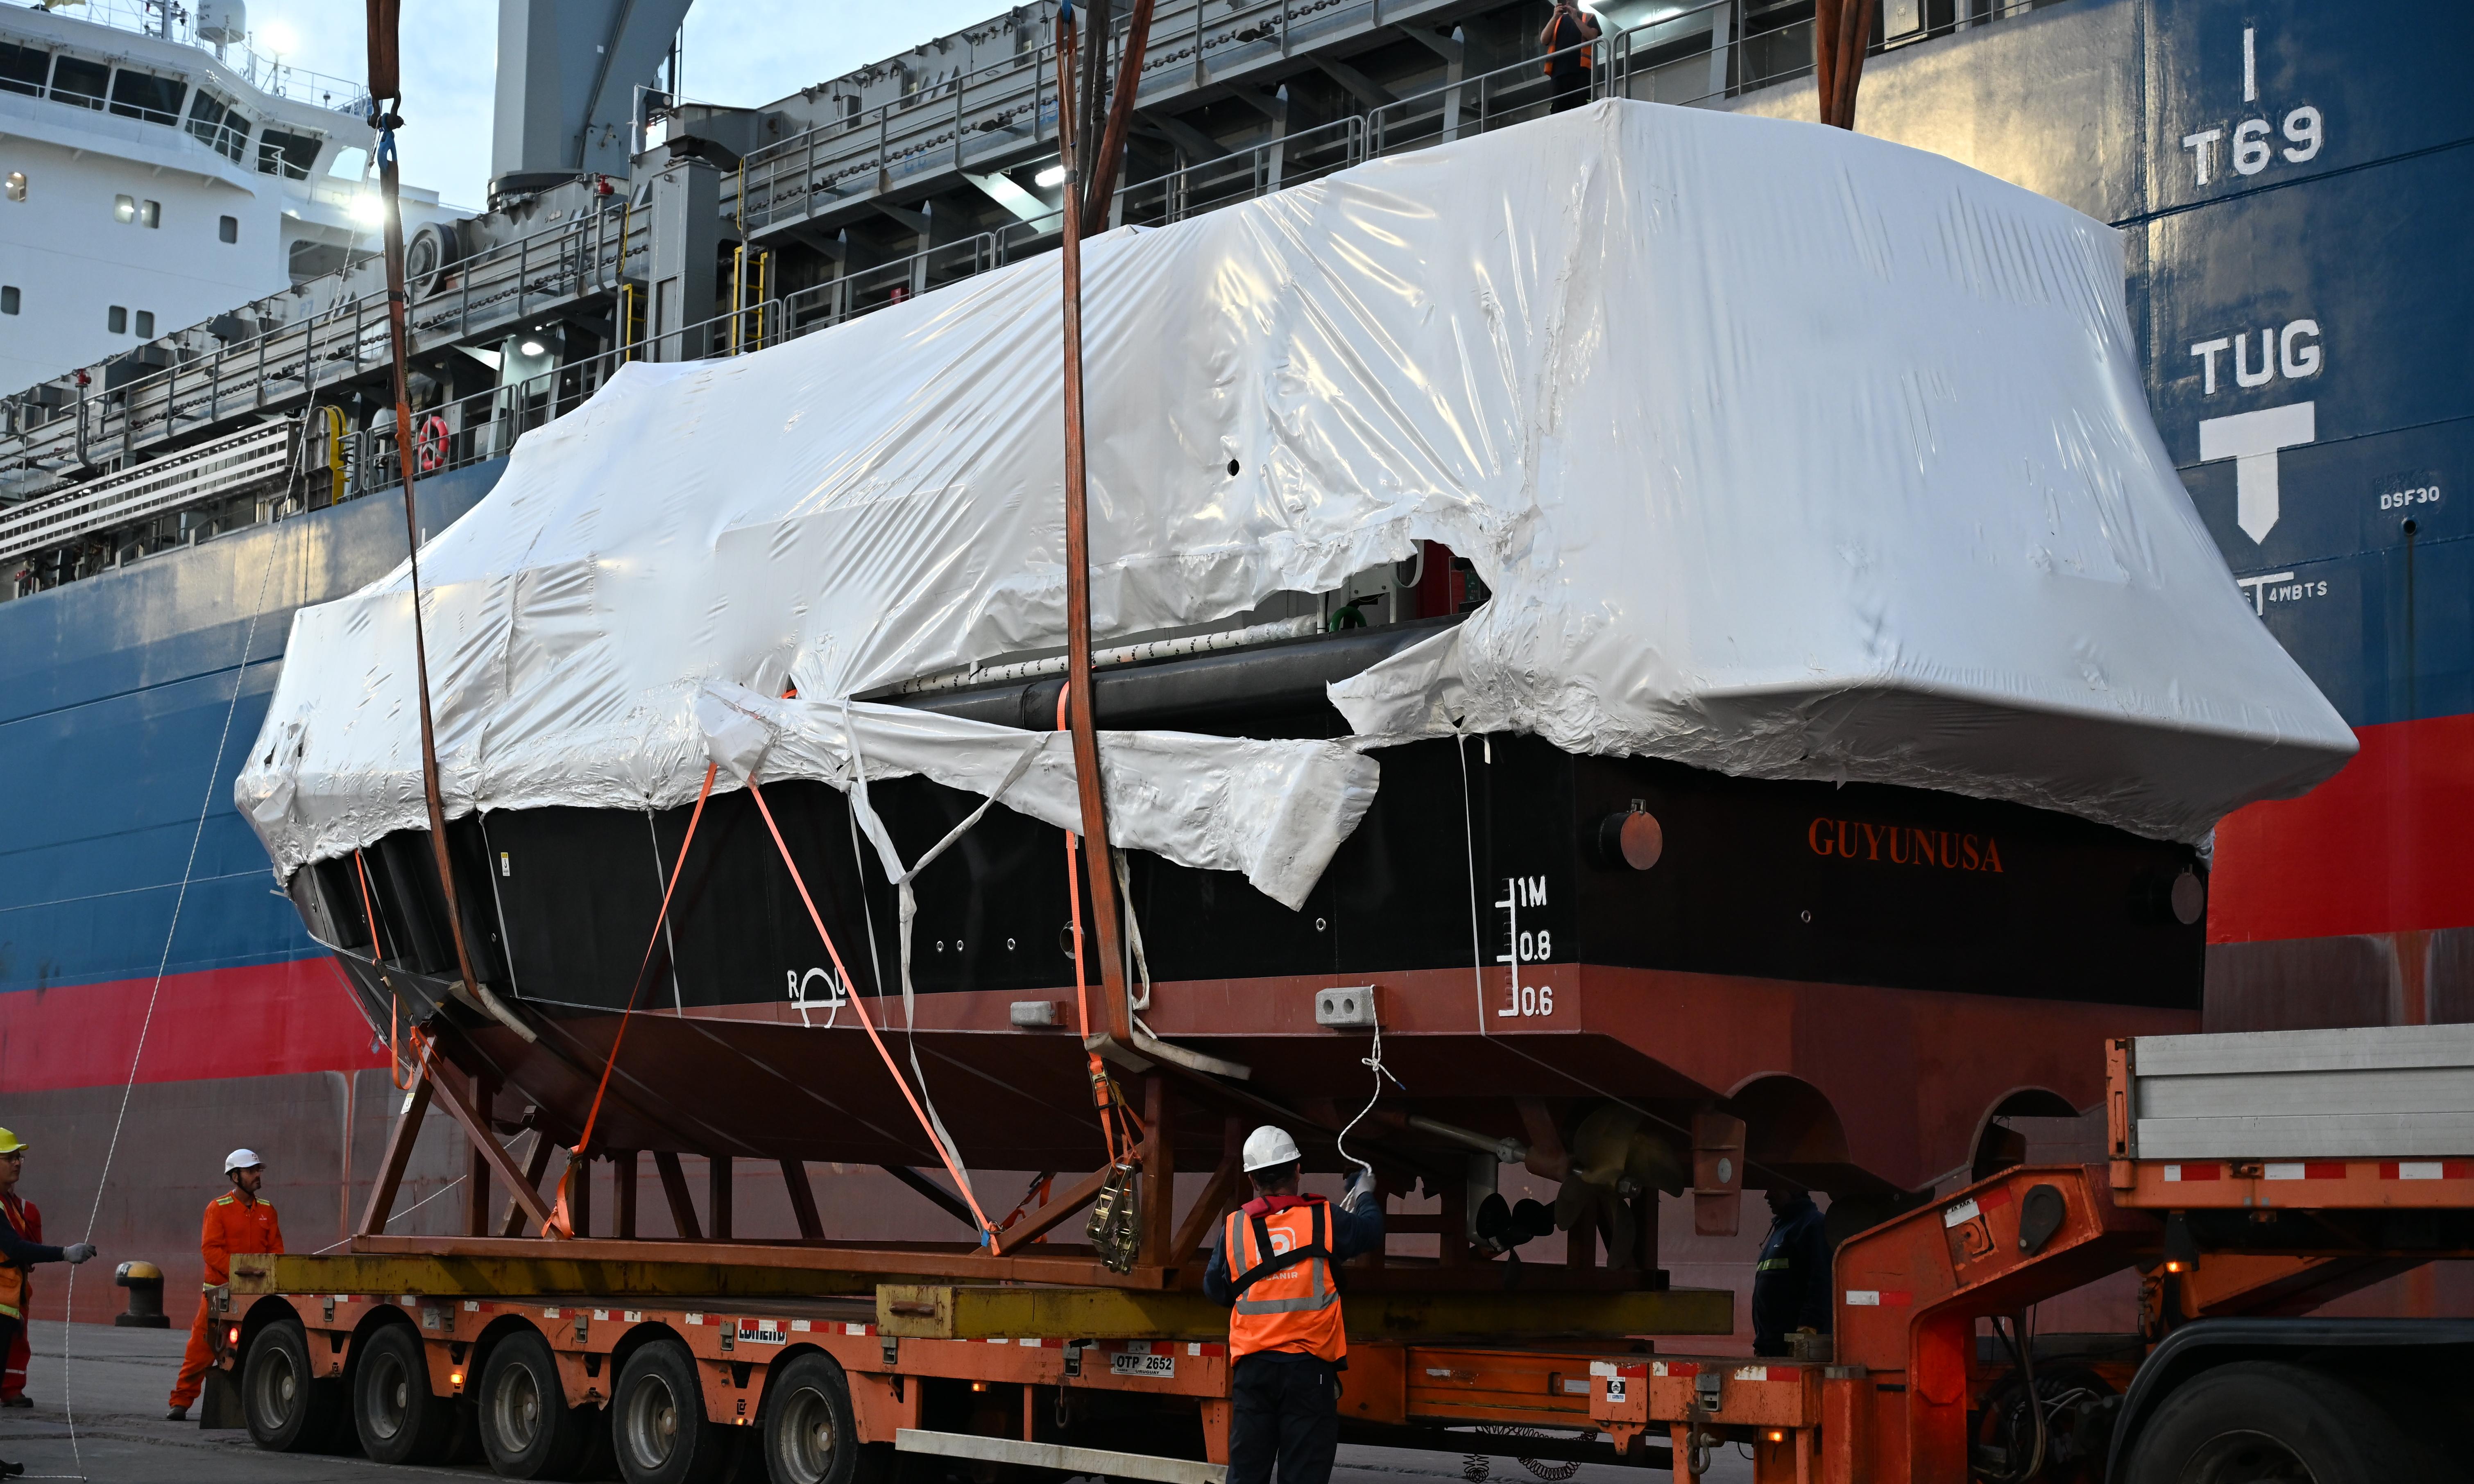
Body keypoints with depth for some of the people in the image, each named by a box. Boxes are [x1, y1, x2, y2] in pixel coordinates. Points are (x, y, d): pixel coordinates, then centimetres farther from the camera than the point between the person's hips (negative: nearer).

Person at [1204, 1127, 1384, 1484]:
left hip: (1252, 1366, 2)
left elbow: (1215, 1290, 8)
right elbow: (1371, 1231, 12)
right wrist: (1366, 1193, 31)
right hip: (1309, 1366, -2)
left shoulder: (1234, 1227, 0)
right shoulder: (1324, 1219, -5)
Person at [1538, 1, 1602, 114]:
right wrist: (1555, 17, 1)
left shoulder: (1589, 18, 17)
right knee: (1558, 113, -6)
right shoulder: (1557, 20, 25)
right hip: (1559, 72, 3)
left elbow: (1593, 37, -1)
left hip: (1581, 71, -3)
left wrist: (1576, 18, -7)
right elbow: (1544, 41, 10)